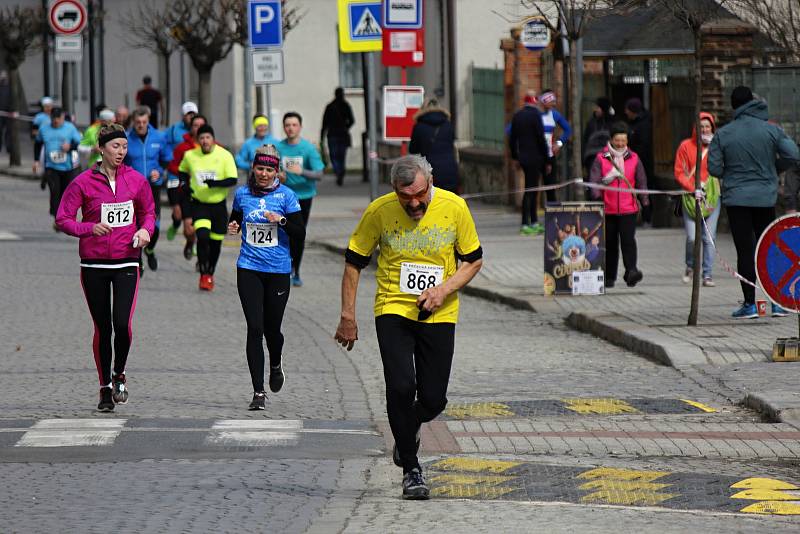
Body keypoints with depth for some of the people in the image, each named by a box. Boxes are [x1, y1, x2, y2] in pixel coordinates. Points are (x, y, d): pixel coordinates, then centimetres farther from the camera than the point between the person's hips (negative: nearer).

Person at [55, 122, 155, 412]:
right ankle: (105, 387, 19)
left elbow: (148, 212, 17)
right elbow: (63, 219, -2)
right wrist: (90, 228, -19)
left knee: (123, 324, -15)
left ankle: (119, 375, 12)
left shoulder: (137, 181, 3)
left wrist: (146, 230, -5)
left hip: (126, 263, 1)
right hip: (93, 265, -1)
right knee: (102, 328, 5)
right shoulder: (83, 182, -4)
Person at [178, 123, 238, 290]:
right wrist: (185, 185, -3)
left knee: (215, 242, 10)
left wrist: (216, 183, -30)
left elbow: (233, 180, -13)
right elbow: (182, 172, 17)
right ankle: (204, 275, -11)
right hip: (199, 204, 0)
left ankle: (210, 275, 33)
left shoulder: (225, 155, -10)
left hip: (218, 204, 0)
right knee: (202, 236, -21)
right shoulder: (190, 155, -3)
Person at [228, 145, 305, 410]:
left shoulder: (286, 195, -2)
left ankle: (276, 365, 42)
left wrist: (281, 220, -20)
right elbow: (235, 221, 20)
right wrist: (232, 227, -3)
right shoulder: (242, 194, 4)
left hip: (278, 270, -1)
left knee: (272, 328, 6)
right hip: (249, 269, 1)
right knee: (255, 329, -9)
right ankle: (258, 392, -6)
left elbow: (300, 233, -3)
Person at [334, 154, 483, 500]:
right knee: (401, 387, -18)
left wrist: (445, 289, -15)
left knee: (433, 399, 0)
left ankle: (408, 428, 36)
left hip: (438, 315, 1)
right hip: (393, 310, -1)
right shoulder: (379, 211, -10)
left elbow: (473, 260, 3)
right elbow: (354, 262, 1)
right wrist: (348, 317, -1)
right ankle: (410, 469, -3)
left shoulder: (454, 207, -9)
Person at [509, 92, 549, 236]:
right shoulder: (535, 115, -13)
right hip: (535, 158, -7)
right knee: (530, 190, -6)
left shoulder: (517, 116, 9)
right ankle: (525, 225, -7)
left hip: (523, 157, 7)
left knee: (532, 189, 15)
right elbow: (541, 139, -13)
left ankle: (534, 222, 19)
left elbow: (512, 138, 14)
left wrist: (515, 157, 24)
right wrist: (546, 161, -7)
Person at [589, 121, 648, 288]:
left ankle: (631, 271, -21)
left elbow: (641, 181, 12)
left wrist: (644, 200, 3)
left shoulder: (633, 158, 7)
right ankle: (609, 276, 18)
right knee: (610, 243, 8)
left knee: (628, 240, -14)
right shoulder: (601, 159, 2)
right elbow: (594, 180, -5)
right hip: (608, 209, 0)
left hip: (629, 208, 0)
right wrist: (597, 195, -22)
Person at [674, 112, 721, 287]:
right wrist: (693, 188, -11)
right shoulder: (686, 146, 2)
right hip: (690, 197, -1)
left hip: (712, 197, 1)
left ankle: (707, 274, 4)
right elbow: (679, 173, 2)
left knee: (709, 238, -3)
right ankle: (690, 266, 20)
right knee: (692, 237, -8)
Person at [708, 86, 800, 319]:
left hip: (736, 200, -1)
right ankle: (778, 301, 10)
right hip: (765, 199, 1)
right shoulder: (771, 129, -3)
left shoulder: (723, 134, -5)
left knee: (745, 251, 2)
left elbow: (714, 168, -6)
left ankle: (750, 304, 0)